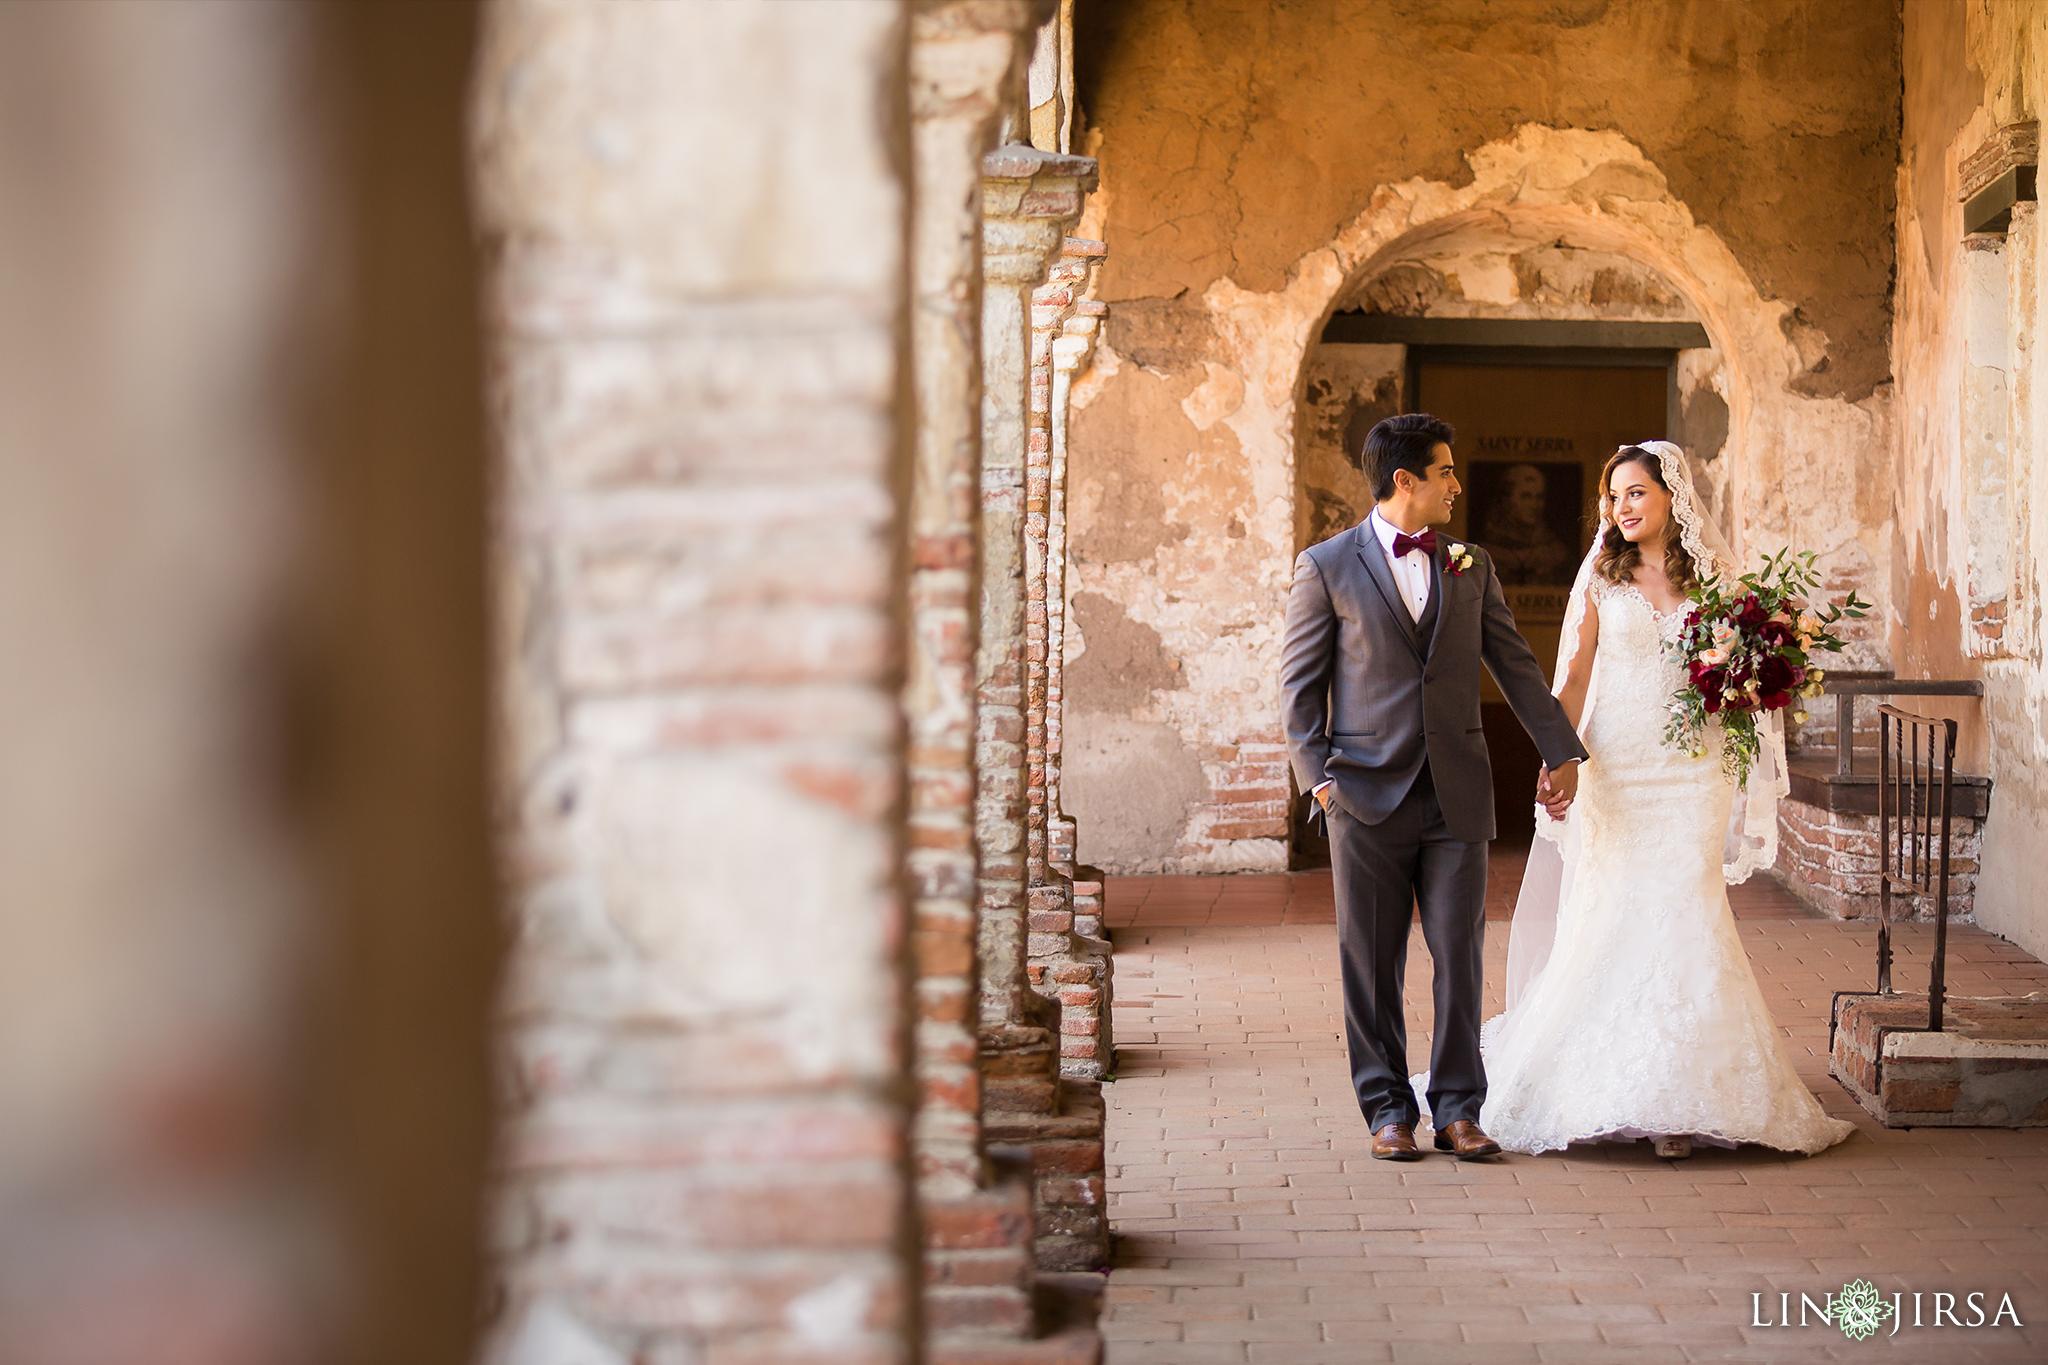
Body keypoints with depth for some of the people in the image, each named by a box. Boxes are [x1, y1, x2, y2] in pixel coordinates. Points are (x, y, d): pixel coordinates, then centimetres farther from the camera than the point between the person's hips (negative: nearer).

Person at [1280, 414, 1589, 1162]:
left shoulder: (1470, 566, 12)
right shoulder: (1326, 566, 0)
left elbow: (1516, 666, 15)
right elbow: (1299, 684, 1)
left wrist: (1561, 751, 10)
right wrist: (1318, 777, -8)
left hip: (1457, 796, 3)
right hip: (1368, 794, -3)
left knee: (1460, 956, 2)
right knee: (1372, 964, 3)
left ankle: (1458, 1109, 10)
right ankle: (1387, 1109, 12)